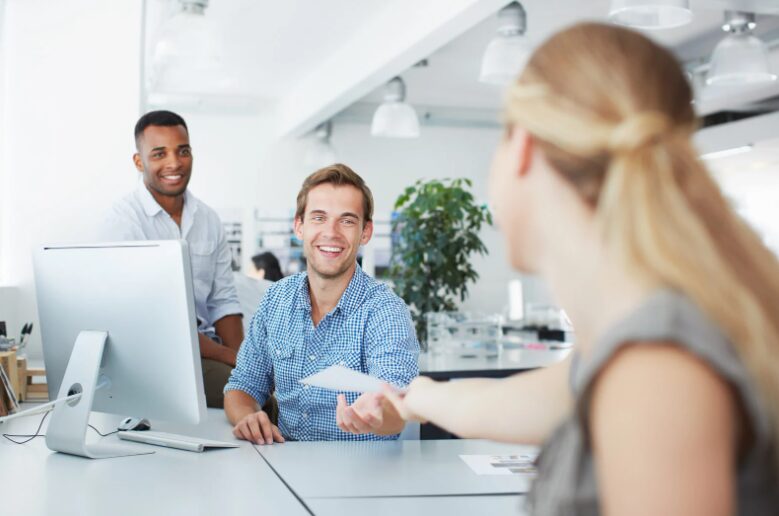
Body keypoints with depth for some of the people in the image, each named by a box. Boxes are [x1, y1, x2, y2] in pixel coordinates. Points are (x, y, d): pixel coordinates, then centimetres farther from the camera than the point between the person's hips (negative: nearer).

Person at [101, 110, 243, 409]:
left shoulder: (208, 220, 9)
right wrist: (227, 355, -20)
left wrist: (240, 356, -9)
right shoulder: (123, 220, -10)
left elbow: (222, 301, 10)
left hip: (207, 347, 6)